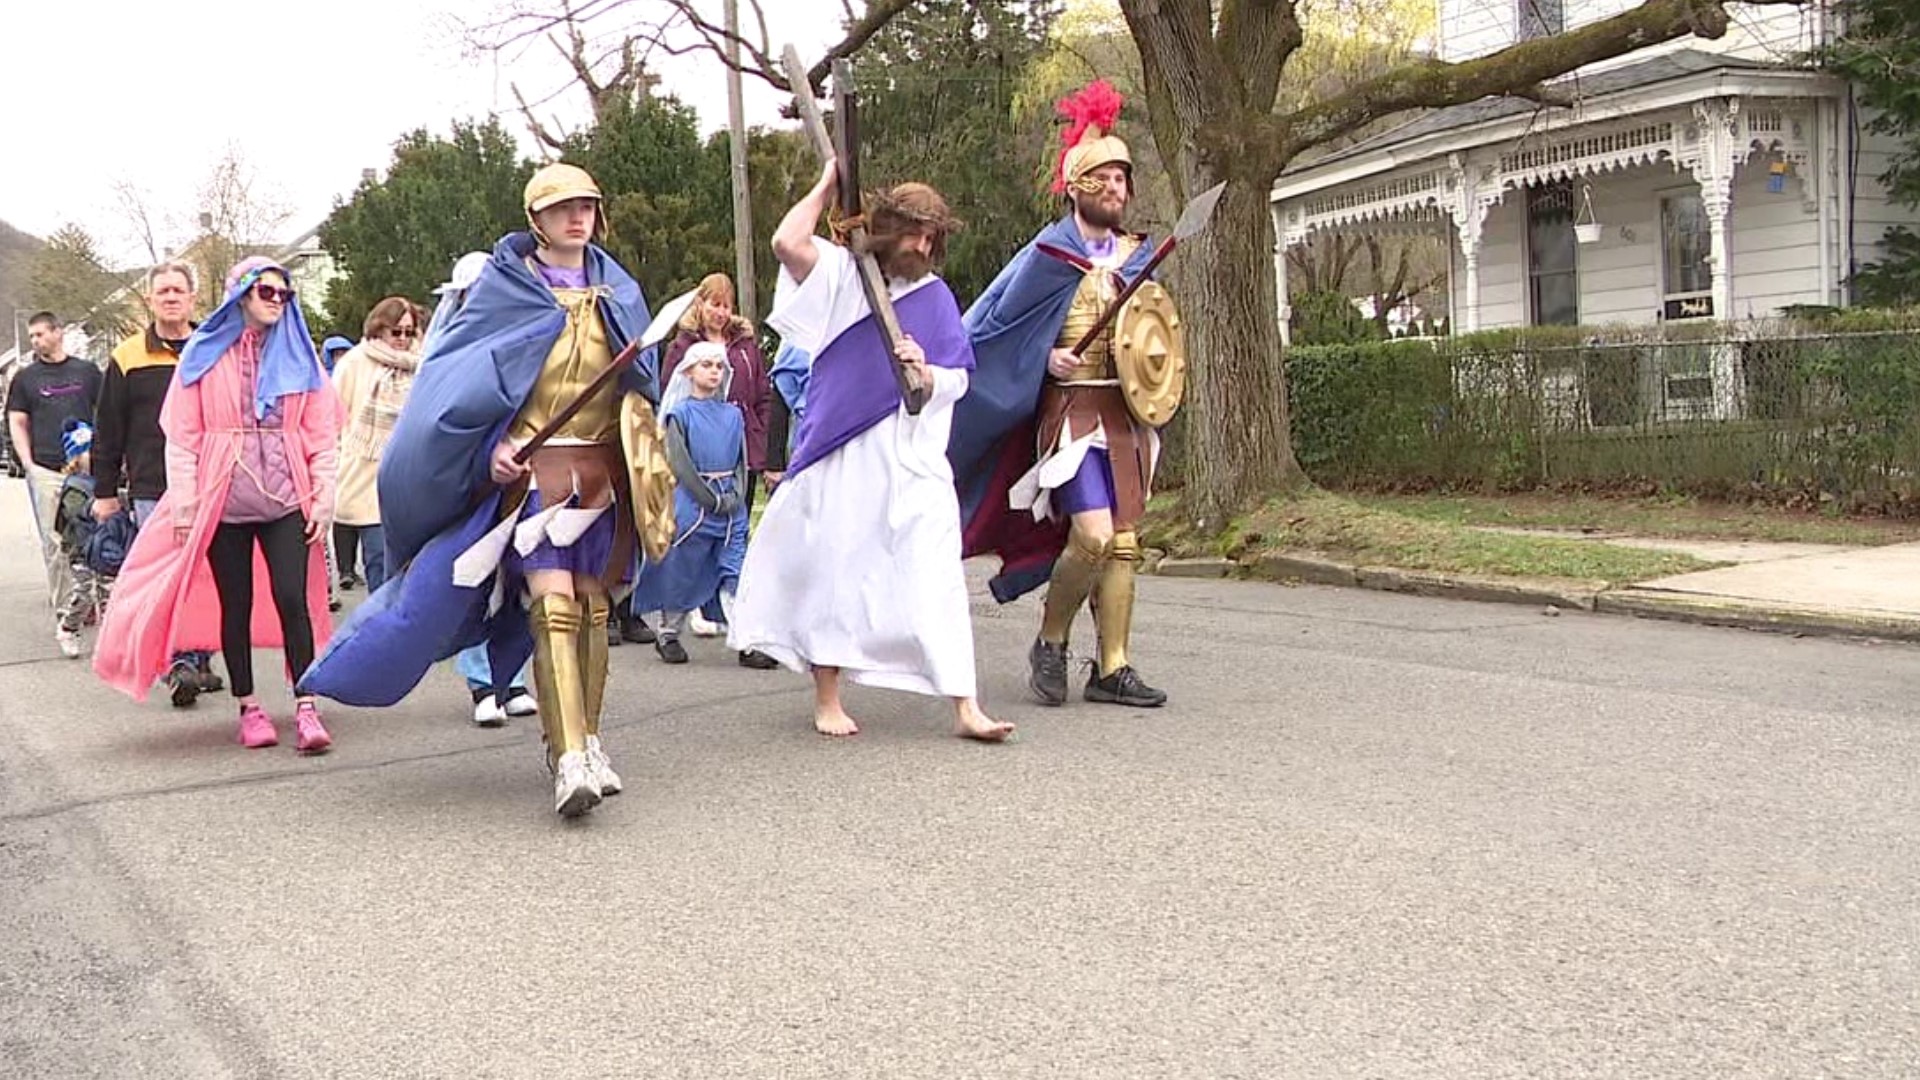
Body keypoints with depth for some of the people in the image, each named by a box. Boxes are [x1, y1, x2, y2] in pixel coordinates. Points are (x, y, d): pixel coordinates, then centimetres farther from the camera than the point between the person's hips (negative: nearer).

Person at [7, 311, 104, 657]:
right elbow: (17, 423, 10)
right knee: (54, 548, -5)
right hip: (45, 472, 0)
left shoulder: (87, 372, 12)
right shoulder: (26, 378, 12)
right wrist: (28, 464, -3)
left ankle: (71, 617, 13)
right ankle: (65, 619, -4)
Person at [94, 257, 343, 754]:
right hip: (223, 499, 0)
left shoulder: (298, 355, 9)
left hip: (286, 498, 0)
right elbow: (182, 434, 2)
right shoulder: (204, 354, 5)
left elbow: (321, 433, 7)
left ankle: (306, 707, -7)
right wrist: (183, 499, -5)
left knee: (293, 600, -9)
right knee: (236, 605, 6)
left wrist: (324, 497, 0)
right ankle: (248, 707, 15)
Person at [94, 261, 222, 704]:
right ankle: (179, 665, -11)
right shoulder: (127, 358, 7)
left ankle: (201, 660, 15)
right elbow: (107, 431, 8)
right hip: (152, 490, -2)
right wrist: (105, 492, 5)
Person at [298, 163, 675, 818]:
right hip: (532, 466, -4)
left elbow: (643, 380, 19)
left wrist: (645, 455, 6)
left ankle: (585, 740, 14)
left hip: (602, 469, 4)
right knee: (552, 604, -15)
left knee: (592, 605, 5)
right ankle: (570, 758, -21)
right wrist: (496, 449, -14)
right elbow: (471, 376, 0)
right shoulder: (505, 289, 3)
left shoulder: (619, 293, 14)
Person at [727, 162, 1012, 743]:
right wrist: (827, 187, -7)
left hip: (913, 459, 2)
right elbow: (788, 243, -18)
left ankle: (965, 707, -7)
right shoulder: (842, 274, 2)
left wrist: (926, 372, -11)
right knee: (833, 571, 4)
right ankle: (827, 701, 18)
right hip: (841, 453, -2)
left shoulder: (936, 296, 11)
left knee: (936, 576, -6)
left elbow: (958, 379, 10)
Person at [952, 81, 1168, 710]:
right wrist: (1046, 358, -14)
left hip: (1126, 415, 6)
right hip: (1070, 410, -6)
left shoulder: (1139, 256, 14)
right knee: (1093, 534, -18)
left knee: (1124, 543, 3)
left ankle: (1112, 669, 8)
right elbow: (998, 328, 0)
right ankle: (1050, 642, 4)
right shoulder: (1050, 254, -2)